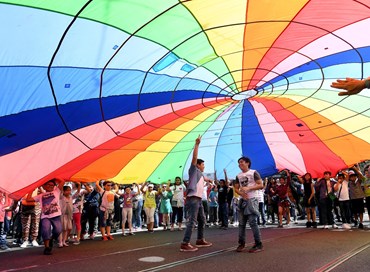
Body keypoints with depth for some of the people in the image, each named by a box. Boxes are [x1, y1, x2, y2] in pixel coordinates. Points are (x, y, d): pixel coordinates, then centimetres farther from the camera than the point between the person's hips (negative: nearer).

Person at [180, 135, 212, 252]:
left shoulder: (200, 174, 23)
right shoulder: (194, 170, -1)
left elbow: (203, 178, 48)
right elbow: (194, 157, -15)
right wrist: (197, 144, -22)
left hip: (198, 199, 10)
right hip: (193, 199, -10)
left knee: (202, 220, 18)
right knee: (192, 221, -14)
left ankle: (200, 240, 29)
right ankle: (185, 244, -14)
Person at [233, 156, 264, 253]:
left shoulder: (253, 173, -2)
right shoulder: (238, 176, 14)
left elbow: (261, 185, -8)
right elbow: (236, 188, 14)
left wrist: (248, 188, -17)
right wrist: (241, 193, -8)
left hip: (252, 199, -6)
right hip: (242, 200, 6)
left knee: (252, 222, -10)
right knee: (241, 223, 7)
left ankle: (259, 245, -4)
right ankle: (241, 243, 16)